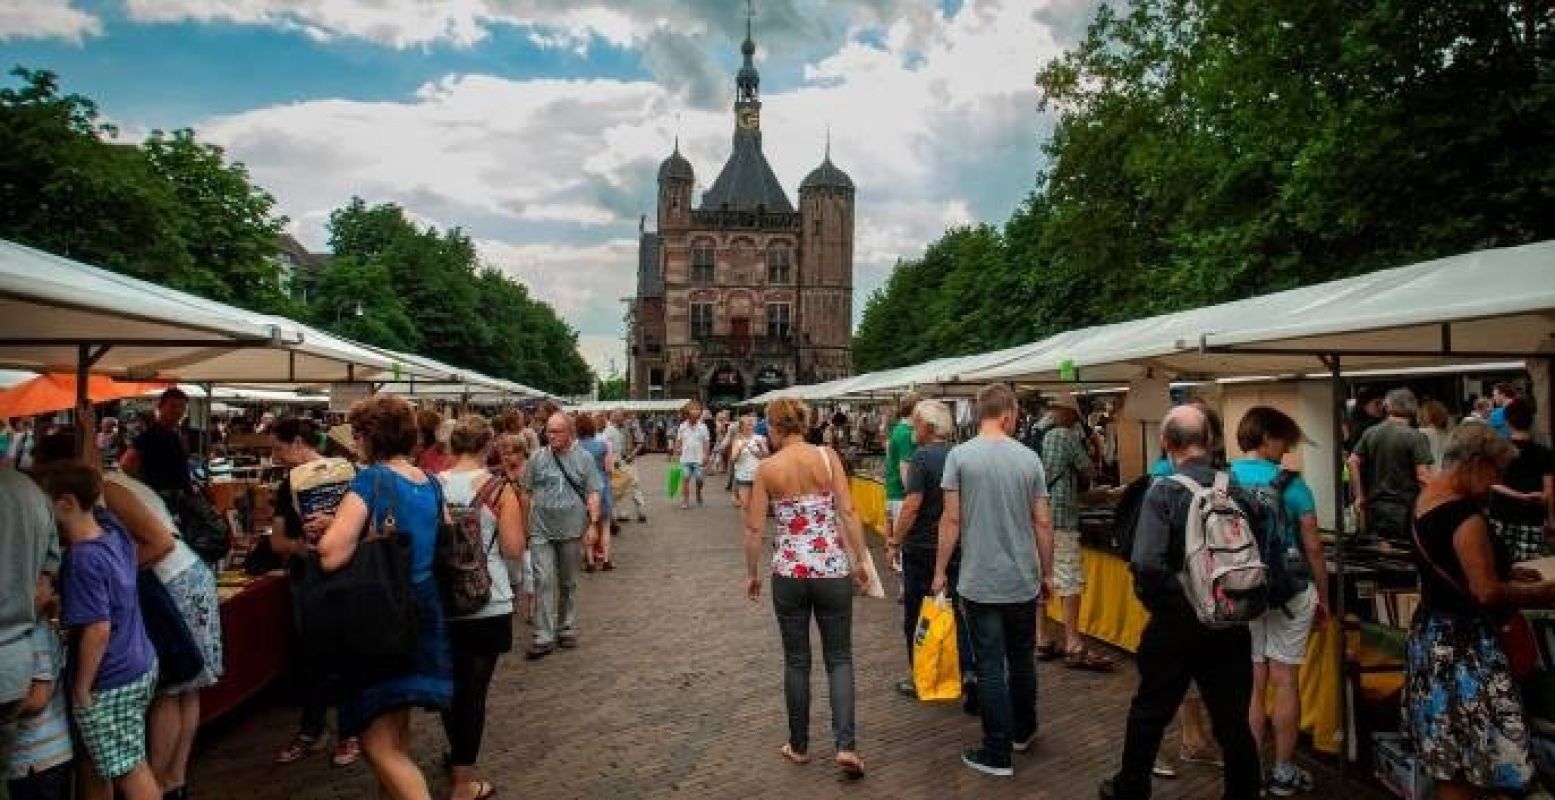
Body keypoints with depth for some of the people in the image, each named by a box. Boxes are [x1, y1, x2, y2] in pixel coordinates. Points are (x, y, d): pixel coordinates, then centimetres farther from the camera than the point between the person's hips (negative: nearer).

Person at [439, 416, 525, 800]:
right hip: (488, 606, -3)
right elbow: (513, 548, -12)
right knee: (474, 689, 7)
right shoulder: (500, 489, -12)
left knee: (451, 684, 21)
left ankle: (458, 759, 42)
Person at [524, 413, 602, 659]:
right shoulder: (537, 459, 4)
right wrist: (525, 525, 5)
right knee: (543, 581, -5)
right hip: (541, 531, 0)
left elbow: (593, 494, 0)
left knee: (568, 583, 12)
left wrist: (592, 524, -8)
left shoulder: (583, 458, 0)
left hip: (572, 530, 0)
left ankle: (567, 629, 26)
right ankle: (544, 637, -1)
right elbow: (527, 493, 8)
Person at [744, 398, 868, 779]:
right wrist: (859, 561, 2)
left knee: (796, 661, 15)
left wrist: (751, 573, 10)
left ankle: (799, 745, 25)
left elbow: (754, 528, -2)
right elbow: (848, 512, -7)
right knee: (839, 658, 12)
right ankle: (845, 745, 1)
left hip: (789, 571, 0)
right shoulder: (828, 456, -4)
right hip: (833, 569, 0)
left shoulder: (767, 468, -4)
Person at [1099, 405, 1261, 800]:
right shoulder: (1237, 488, -4)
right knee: (1234, 721, 14)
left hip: (1177, 623, -3)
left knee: (1149, 712, 15)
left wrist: (1160, 604, -9)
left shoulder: (1163, 491, -16)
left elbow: (1147, 564, -26)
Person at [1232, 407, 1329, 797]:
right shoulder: (1290, 484, -10)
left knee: (1252, 683, 11)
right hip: (1288, 592, -2)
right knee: (1285, 682, 8)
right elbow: (1313, 548, -6)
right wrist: (1324, 597, 6)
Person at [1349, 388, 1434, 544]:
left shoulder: (1370, 433, 5)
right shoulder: (1416, 437, -9)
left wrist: (1360, 496, 9)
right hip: (1403, 508, -4)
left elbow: (1353, 462, 4)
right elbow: (1423, 475, -16)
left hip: (1375, 506, 5)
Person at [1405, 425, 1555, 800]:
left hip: (1430, 632, 10)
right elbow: (1487, 594, -21)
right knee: (1466, 764, 0)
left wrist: (1505, 572, 12)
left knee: (1448, 757, 17)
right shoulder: (1465, 515, -21)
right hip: (1461, 642, -10)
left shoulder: (1428, 500, 8)